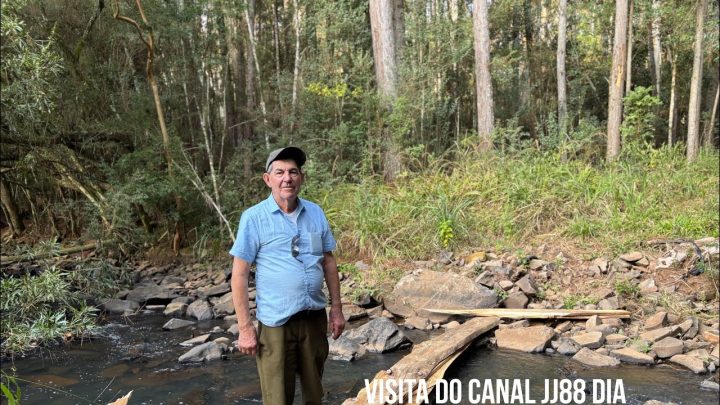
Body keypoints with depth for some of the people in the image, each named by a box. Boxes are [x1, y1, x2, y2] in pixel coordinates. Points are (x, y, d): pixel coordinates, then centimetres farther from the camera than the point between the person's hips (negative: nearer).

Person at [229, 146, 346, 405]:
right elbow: (239, 275, -8)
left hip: (315, 318, 4)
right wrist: (244, 328, -11)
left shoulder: (316, 213, 3)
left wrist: (337, 309, 10)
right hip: (276, 323, -4)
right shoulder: (254, 217, -9)